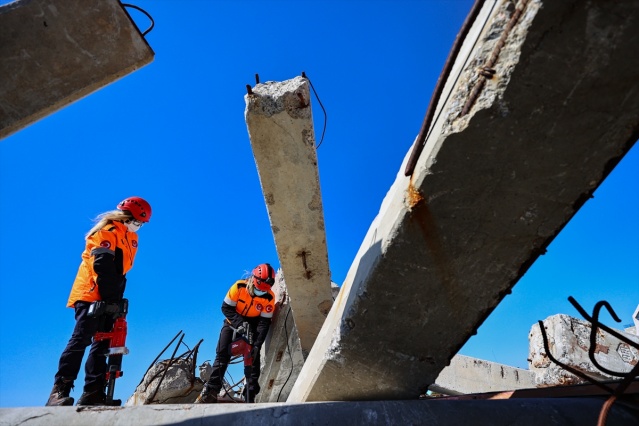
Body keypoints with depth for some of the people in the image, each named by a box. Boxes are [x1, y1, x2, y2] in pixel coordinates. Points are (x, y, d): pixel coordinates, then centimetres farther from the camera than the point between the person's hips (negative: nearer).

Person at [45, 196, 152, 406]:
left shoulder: (131, 238, 17)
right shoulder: (107, 231, -9)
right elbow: (103, 267, -19)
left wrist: (117, 298, 8)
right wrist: (111, 298, -21)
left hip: (107, 298, 9)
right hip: (91, 295, -9)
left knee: (102, 344, 4)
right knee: (81, 339, -13)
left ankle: (93, 394, 6)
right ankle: (59, 391, -8)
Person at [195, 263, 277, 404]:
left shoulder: (269, 297, -24)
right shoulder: (239, 287, -27)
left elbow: (265, 322, -20)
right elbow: (226, 307, -19)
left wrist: (258, 344, -29)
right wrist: (239, 323, -31)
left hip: (253, 326, 0)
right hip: (233, 323, 0)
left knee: (253, 356, -8)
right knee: (222, 354, -10)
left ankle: (250, 394, -2)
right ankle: (211, 391, -6)